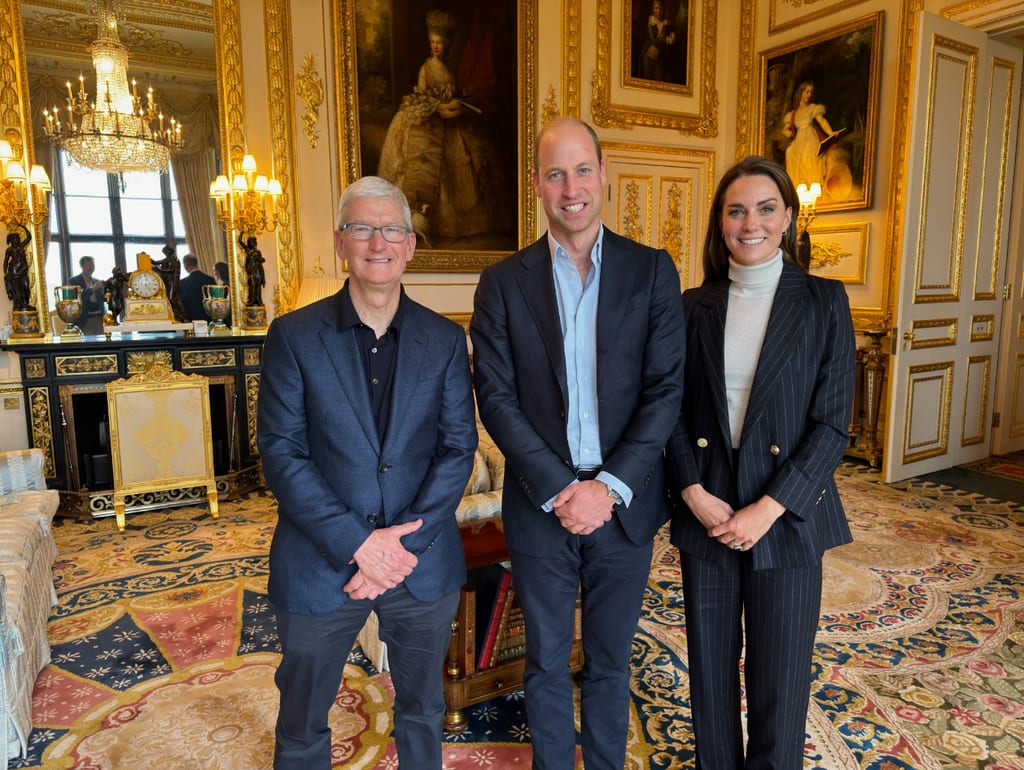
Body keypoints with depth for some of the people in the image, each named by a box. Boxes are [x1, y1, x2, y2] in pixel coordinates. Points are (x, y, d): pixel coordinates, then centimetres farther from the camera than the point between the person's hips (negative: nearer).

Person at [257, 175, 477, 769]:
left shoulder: (446, 339, 0)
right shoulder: (294, 335, -5)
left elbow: (459, 447, -4)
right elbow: (281, 452, -9)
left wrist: (407, 544, -14)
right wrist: (357, 543, -17)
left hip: (423, 564, 2)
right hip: (321, 565, -1)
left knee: (424, 710, 23)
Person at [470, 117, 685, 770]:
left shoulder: (652, 271, -1)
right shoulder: (503, 283, -2)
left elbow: (667, 390, -6)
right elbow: (496, 399, -6)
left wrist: (610, 487, -14)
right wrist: (559, 490, -14)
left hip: (624, 503, 1)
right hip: (540, 507, 0)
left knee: (610, 661, 18)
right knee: (546, 663, 16)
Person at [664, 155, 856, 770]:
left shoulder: (824, 302, -2)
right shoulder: (695, 306, 4)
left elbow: (833, 424, -6)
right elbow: (675, 410, 4)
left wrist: (767, 510, -13)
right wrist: (694, 494, -9)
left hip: (787, 516, -2)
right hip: (705, 512, 2)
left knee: (779, 678, 10)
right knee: (710, 669, 16)